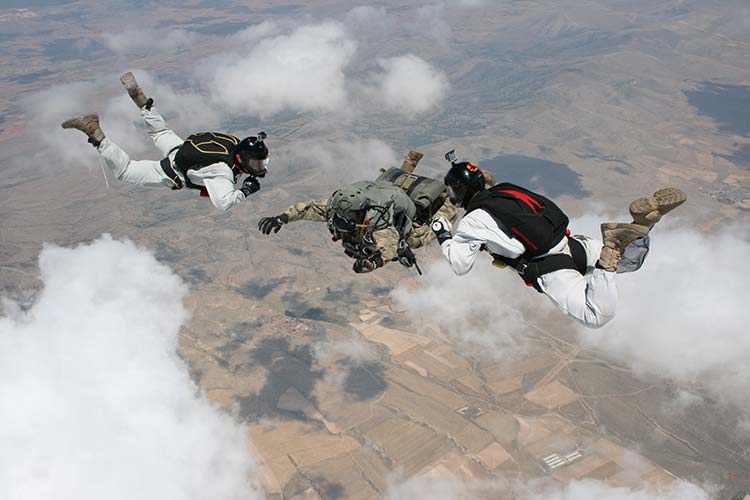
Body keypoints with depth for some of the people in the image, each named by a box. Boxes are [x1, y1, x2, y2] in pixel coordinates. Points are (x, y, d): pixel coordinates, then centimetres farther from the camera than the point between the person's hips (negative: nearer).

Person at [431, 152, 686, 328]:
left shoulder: (472, 221, -4)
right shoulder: (505, 190, 15)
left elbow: (460, 265, 1)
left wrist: (443, 237, 15)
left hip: (549, 269, -7)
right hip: (570, 242, 7)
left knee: (597, 316, -16)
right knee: (630, 260, 21)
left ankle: (608, 256, -32)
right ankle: (644, 221, -10)